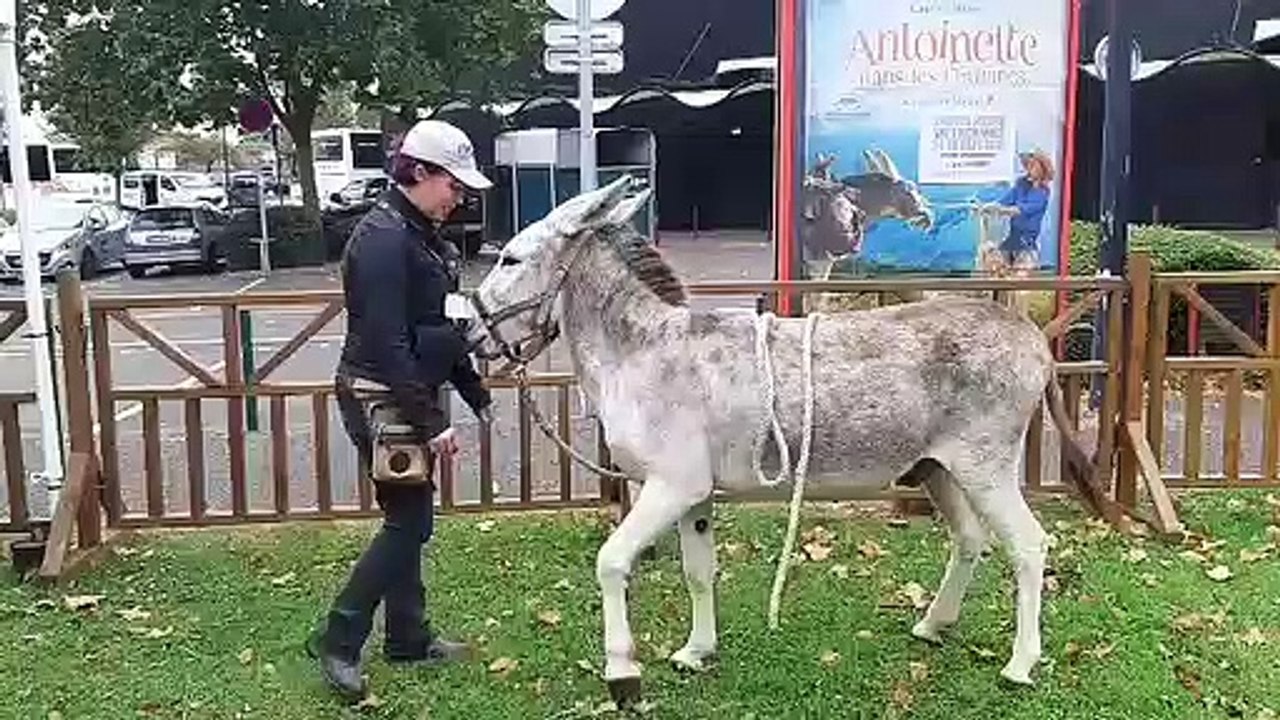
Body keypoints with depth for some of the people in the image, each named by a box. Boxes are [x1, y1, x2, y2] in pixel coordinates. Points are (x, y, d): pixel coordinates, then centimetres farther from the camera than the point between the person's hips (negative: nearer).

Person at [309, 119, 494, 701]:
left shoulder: (424, 237, 12)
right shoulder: (383, 238, -19)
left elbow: (443, 329, 19)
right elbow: (386, 344, -25)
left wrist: (477, 395, 17)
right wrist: (430, 422, -24)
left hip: (408, 397, 10)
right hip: (380, 400, -10)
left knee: (409, 518, 15)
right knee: (408, 520, -6)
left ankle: (409, 637, 27)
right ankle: (338, 639, 6)